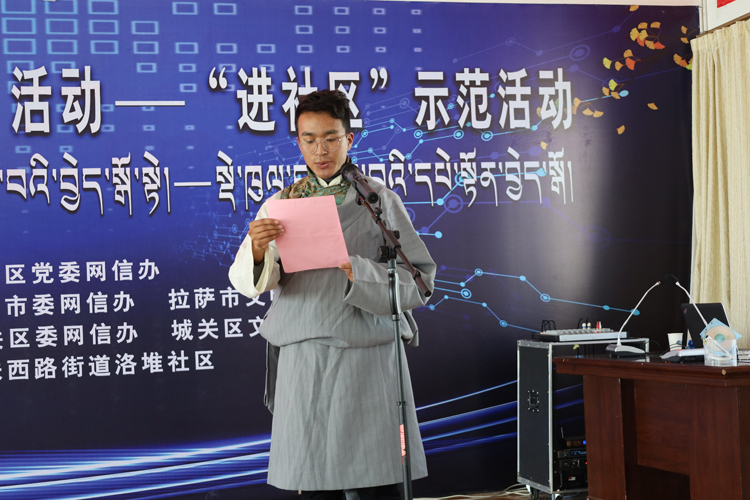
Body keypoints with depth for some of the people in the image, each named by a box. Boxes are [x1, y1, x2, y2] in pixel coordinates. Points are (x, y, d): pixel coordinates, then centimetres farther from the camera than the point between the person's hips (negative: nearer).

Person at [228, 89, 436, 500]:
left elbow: (420, 281, 0)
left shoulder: (380, 200, 7)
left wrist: (358, 271, -16)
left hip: (369, 358, -1)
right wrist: (256, 250, -21)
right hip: (302, 361, 2)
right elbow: (247, 283, 1)